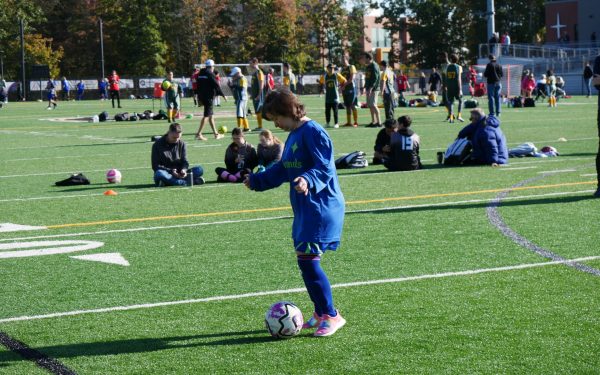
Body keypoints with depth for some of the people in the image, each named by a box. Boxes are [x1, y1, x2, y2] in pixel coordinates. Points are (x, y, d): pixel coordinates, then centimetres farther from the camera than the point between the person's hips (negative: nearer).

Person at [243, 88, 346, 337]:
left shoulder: (313, 132, -15)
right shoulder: (294, 135, 15)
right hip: (304, 209, 10)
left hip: (320, 208, -10)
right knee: (305, 261, 10)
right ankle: (320, 314, 21)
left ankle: (332, 316, -3)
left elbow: (324, 167, -22)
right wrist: (256, 181, 34)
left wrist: (308, 181, -39)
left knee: (308, 261, -12)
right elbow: (283, 169, 27)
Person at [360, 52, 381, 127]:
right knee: (370, 105, 9)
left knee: (373, 105, -13)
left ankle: (378, 122, -11)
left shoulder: (374, 66, -12)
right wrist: (365, 88, 18)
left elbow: (375, 78, -20)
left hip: (373, 88, -10)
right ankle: (373, 122, 14)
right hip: (368, 88, 10)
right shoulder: (367, 67, 17)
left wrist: (370, 88, -26)